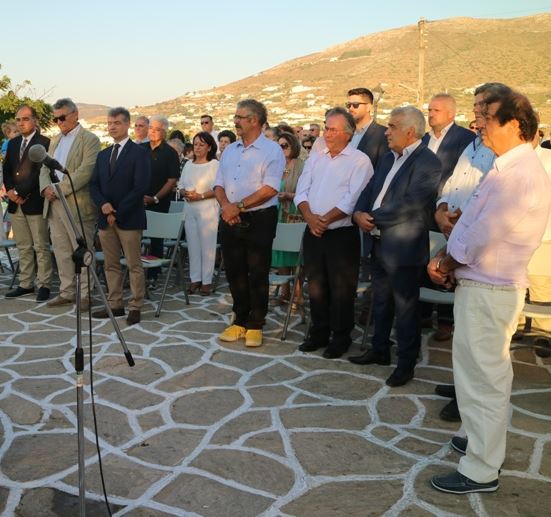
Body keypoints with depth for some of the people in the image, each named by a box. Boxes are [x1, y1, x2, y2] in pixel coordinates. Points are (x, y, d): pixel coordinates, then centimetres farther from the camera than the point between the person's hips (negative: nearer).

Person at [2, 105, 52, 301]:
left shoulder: (44, 143, -7)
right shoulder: (12, 143, 16)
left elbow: (41, 172, -14)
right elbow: (7, 170, 16)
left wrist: (21, 193, -14)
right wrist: (10, 191, -3)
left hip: (35, 202, -7)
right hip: (16, 203, 7)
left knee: (41, 247, -1)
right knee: (23, 247, 11)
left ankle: (44, 285, 5)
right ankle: (26, 284, 18)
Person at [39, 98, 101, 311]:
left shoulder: (89, 139, -5)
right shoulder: (55, 140, 19)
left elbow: (85, 171, -16)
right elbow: (45, 168, 17)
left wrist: (59, 189, -16)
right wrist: (46, 187, -4)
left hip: (77, 203, -7)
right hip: (54, 204, 7)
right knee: (61, 250, 11)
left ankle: (85, 294, 8)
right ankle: (66, 292, 20)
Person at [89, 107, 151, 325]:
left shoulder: (139, 153, -3)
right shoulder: (103, 155, 17)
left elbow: (140, 187, -12)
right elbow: (94, 185, 14)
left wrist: (117, 212, -14)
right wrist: (103, 205, -7)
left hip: (129, 218, -6)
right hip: (105, 217, 7)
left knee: (134, 265, -1)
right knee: (111, 265, 10)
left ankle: (135, 307, 5)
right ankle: (115, 304, 18)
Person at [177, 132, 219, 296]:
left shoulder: (215, 165, -3)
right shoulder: (188, 165, 14)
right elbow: (181, 186, 15)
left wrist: (201, 196, -17)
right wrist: (185, 193, -6)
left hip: (207, 209, -5)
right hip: (189, 209, 5)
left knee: (207, 245, -1)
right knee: (192, 244, 8)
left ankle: (206, 280, 6)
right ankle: (195, 279, 16)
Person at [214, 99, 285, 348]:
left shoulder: (271, 150, -7)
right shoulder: (229, 150, 14)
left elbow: (270, 189, -16)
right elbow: (219, 185, 12)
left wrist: (239, 206, -17)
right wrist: (225, 205, -9)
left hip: (259, 220, -6)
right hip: (231, 220, 6)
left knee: (257, 275, 2)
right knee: (234, 272, 11)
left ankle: (255, 325, 15)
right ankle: (239, 321, 25)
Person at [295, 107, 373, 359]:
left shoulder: (359, 161, -6)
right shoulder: (315, 158, 12)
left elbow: (353, 200, -15)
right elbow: (301, 192, 6)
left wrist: (325, 219, -15)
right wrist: (310, 217, -11)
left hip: (342, 234, -5)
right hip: (313, 232, 6)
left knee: (341, 289, 3)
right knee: (316, 285, 13)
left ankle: (340, 338, 17)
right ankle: (319, 333, 27)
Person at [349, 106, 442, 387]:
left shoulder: (428, 162, -15)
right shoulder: (389, 158, 13)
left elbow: (410, 205, -24)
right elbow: (370, 190, 13)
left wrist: (373, 218, -17)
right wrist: (359, 212, -8)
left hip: (403, 248, -8)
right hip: (379, 244, 8)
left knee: (405, 308, 4)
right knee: (381, 302, 20)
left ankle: (406, 363, 17)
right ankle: (379, 350, 36)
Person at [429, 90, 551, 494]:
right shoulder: (512, 168, 13)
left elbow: (484, 233, -22)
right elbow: (478, 223, 12)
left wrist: (447, 262, -7)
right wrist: (448, 259, 1)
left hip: (488, 289, -10)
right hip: (485, 284, 10)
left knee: (482, 377, -1)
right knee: (487, 373, 22)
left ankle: (481, 470, 12)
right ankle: (486, 441, 39)